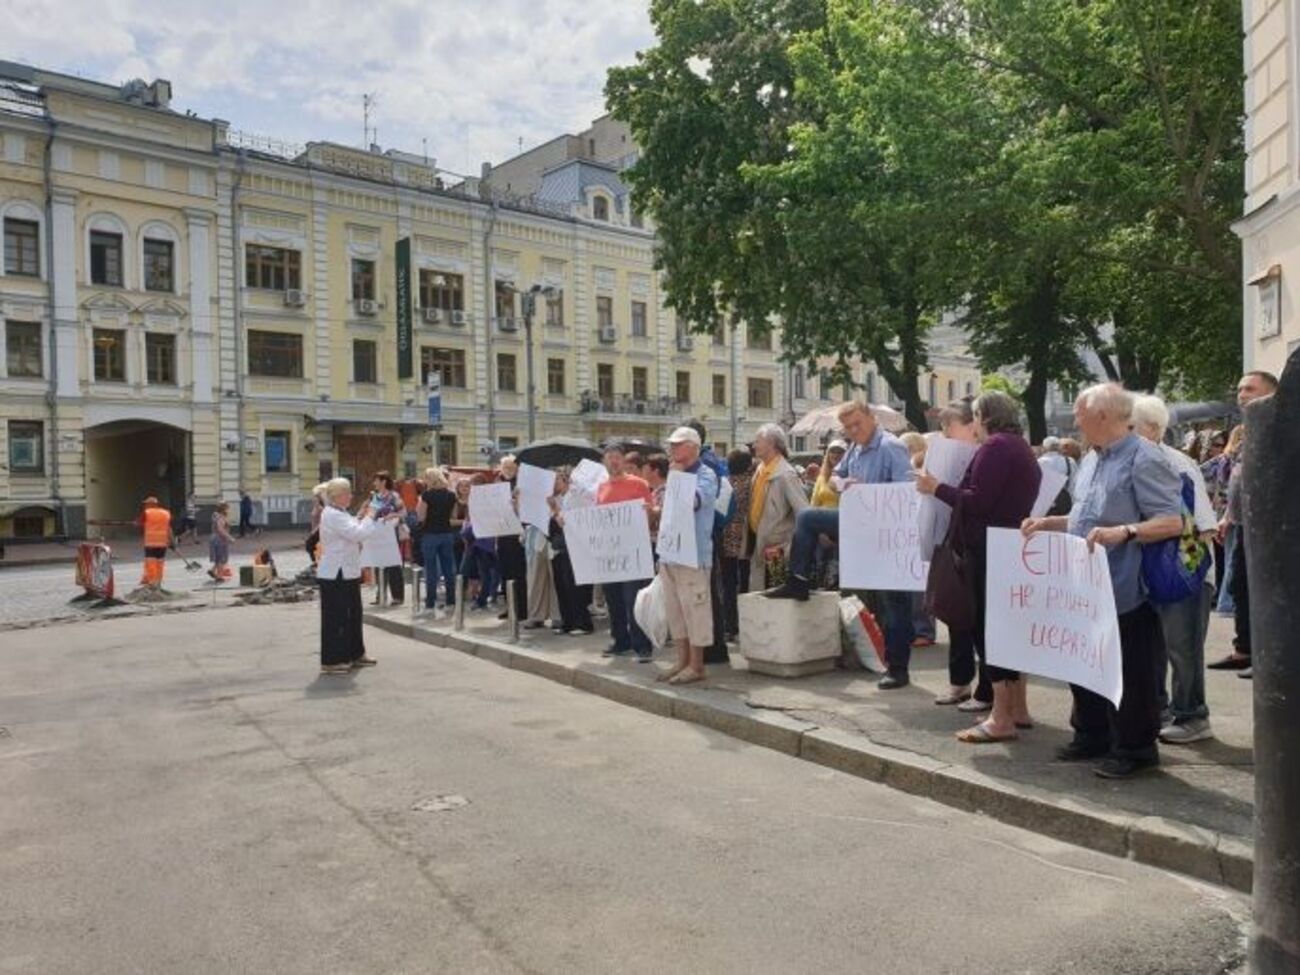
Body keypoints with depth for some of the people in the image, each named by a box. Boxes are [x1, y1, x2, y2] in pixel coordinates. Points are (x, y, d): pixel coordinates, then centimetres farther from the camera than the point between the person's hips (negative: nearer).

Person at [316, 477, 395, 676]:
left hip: (347, 573, 10)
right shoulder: (332, 515, -17)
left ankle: (355, 654, 27)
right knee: (336, 617, -4)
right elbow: (358, 533, -25)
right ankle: (331, 662, 3)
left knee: (353, 613, 16)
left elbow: (358, 531, 15)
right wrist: (370, 514, -14)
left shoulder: (340, 514, 16)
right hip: (335, 574, -10)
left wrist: (385, 520, 6)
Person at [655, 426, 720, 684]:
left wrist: (676, 474, -14)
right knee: (674, 610, 12)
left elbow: (693, 501, -22)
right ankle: (683, 660, 21)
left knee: (694, 610, -3)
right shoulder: (676, 475, 18)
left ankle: (696, 666, 4)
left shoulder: (705, 475, -5)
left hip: (693, 555, -8)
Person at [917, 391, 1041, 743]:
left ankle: (1001, 718, -7)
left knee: (988, 625, -8)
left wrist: (937, 488, -10)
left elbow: (977, 502, -20)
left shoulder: (995, 446, -13)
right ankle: (1018, 708, 22)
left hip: (991, 550, -10)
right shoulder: (1021, 447, 18)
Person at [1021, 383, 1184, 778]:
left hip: (1125, 591, -9)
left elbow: (1172, 522, -19)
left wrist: (1124, 532, -32)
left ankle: (1135, 748, 17)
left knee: (1129, 673, 3)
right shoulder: (1092, 460, 13)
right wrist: (1047, 522, 11)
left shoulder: (1143, 460, -14)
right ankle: (1092, 736, 31)